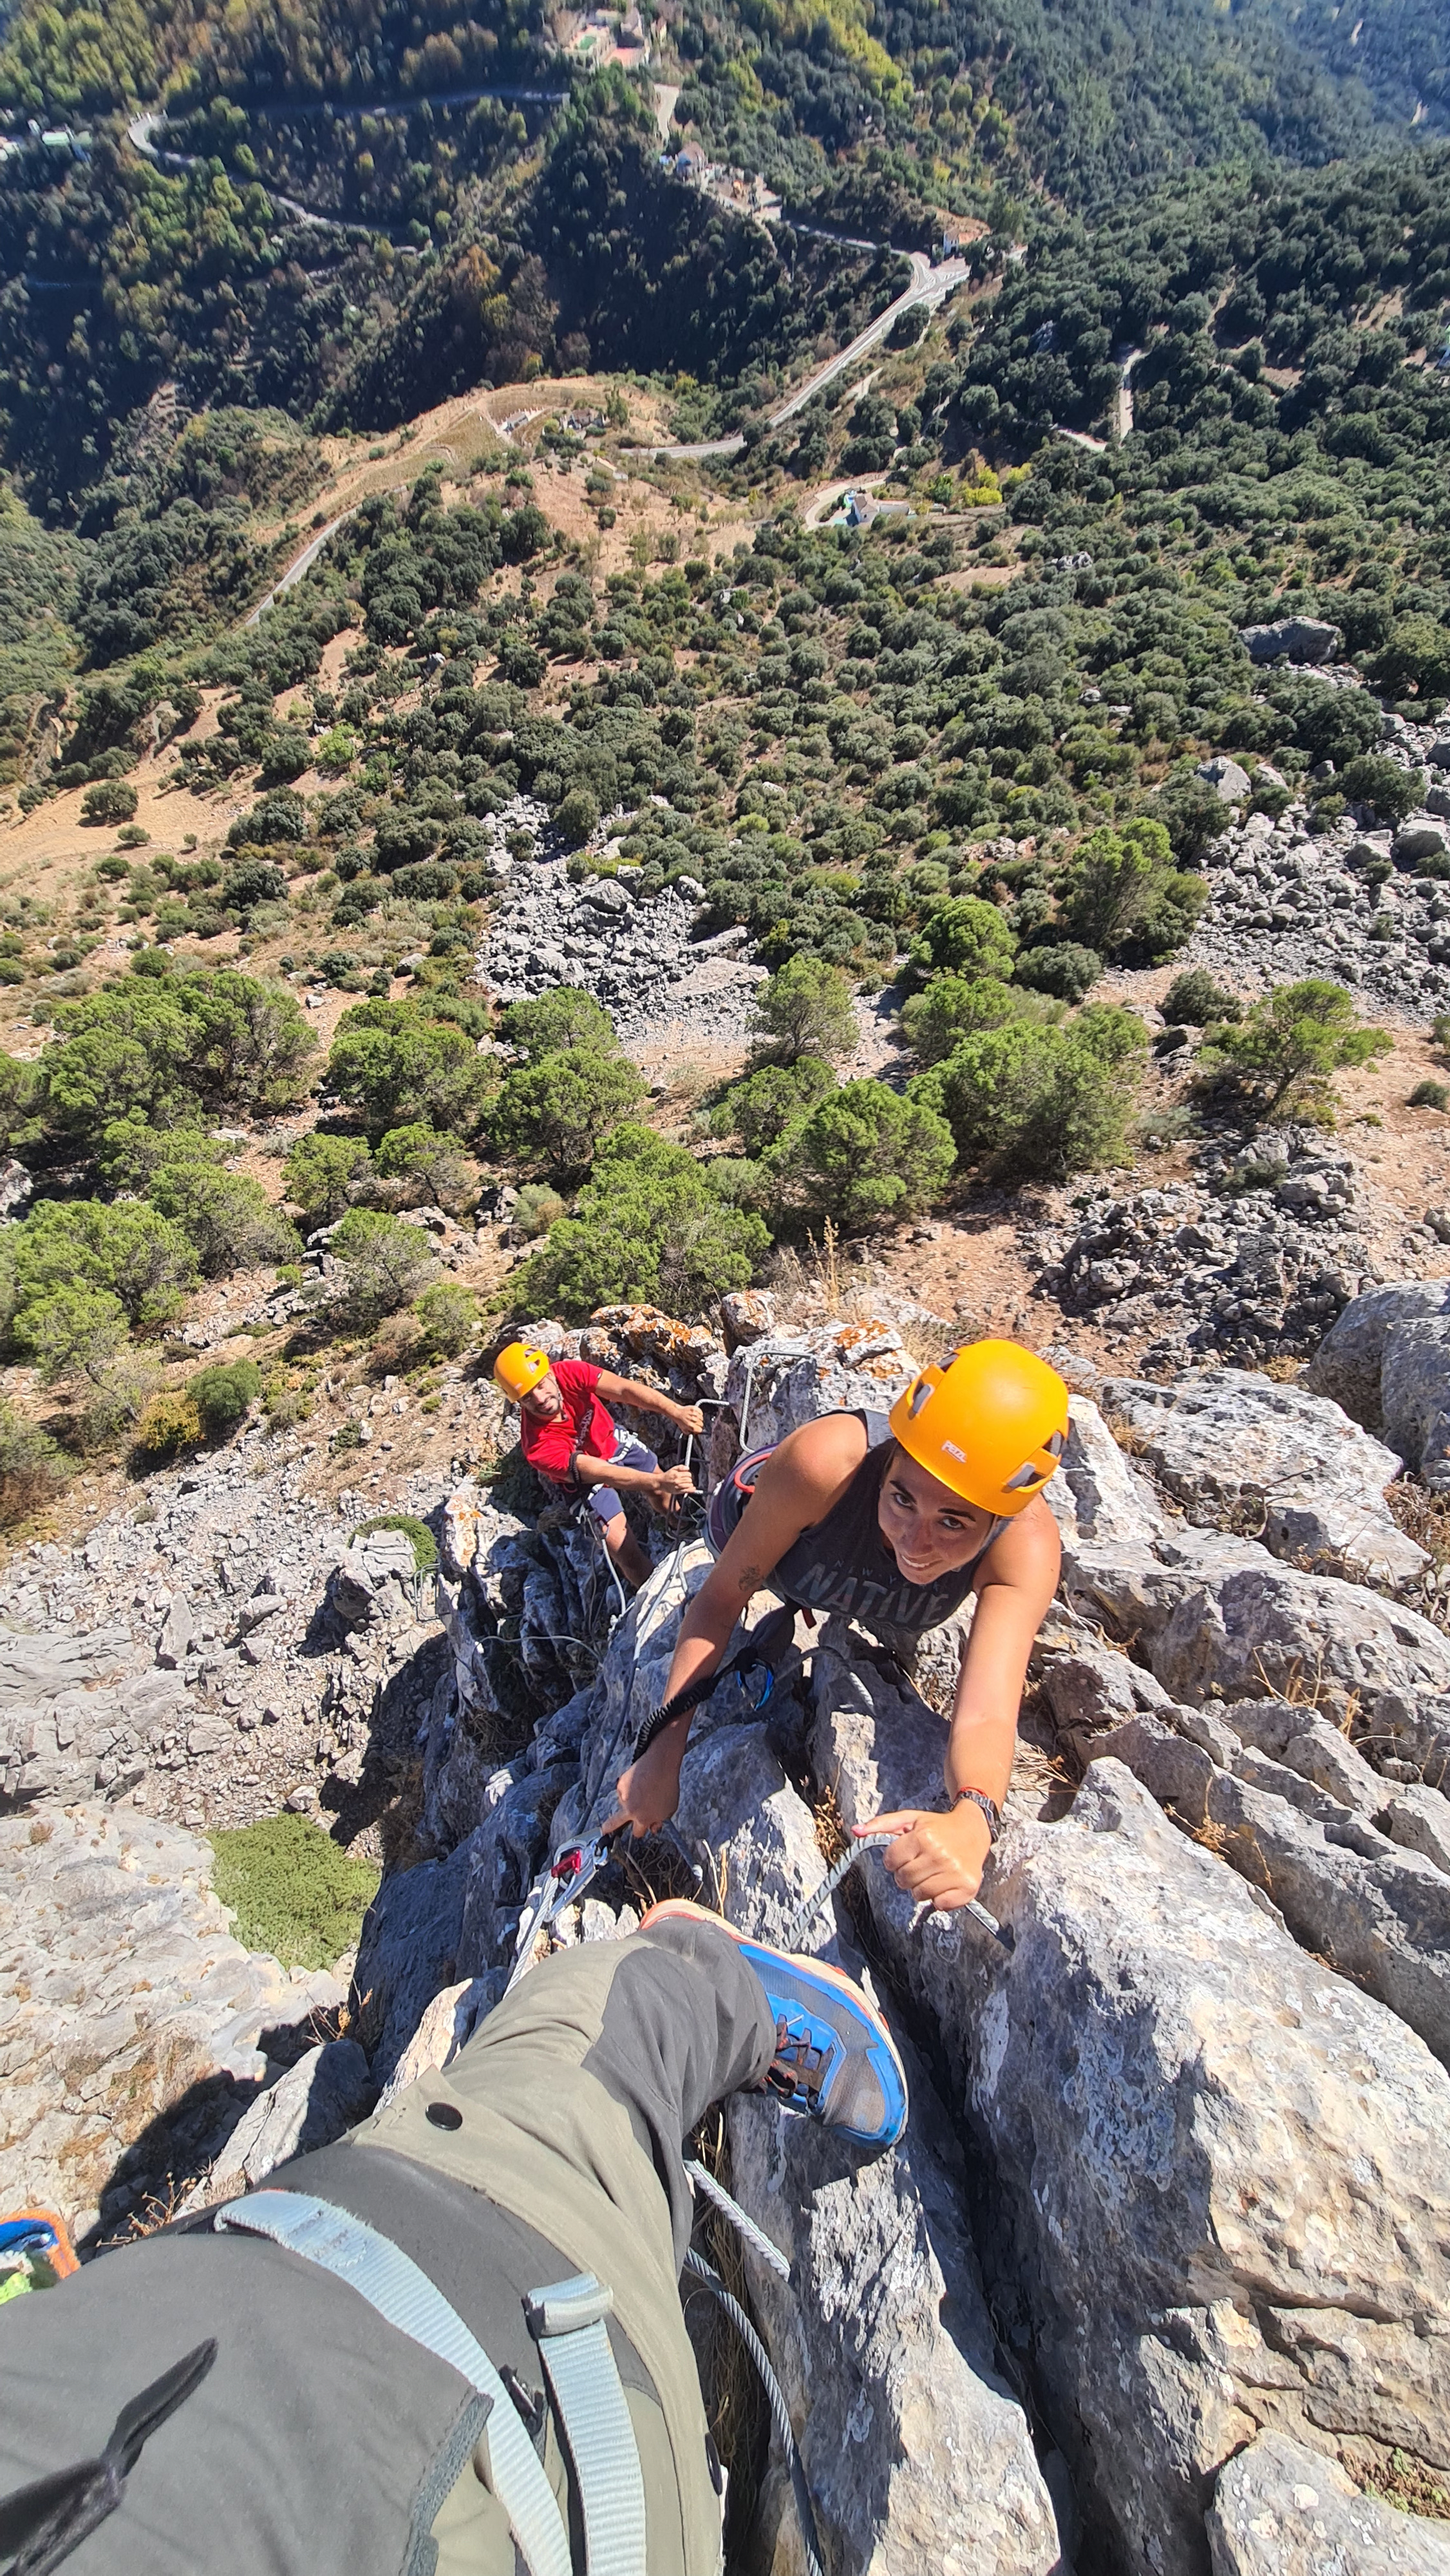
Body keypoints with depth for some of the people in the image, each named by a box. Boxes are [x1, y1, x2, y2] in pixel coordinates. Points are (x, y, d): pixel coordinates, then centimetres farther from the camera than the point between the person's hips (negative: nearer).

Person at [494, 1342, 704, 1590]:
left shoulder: (569, 1373, -29)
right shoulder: (539, 1447, -37)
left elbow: (625, 1389, -37)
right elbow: (602, 1474, -39)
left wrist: (676, 1411, -51)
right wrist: (660, 1481, -50)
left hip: (613, 1442, 4)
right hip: (585, 1477, -4)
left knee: (667, 1503, 10)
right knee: (622, 1548, -11)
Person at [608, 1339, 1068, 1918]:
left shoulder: (1027, 1545, -43)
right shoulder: (825, 1461, -49)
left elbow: (985, 1714, -49)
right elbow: (721, 1599, -35)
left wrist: (971, 1820, -70)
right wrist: (663, 1750, -40)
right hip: (755, 1521, -1)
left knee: (897, 1644, 35)